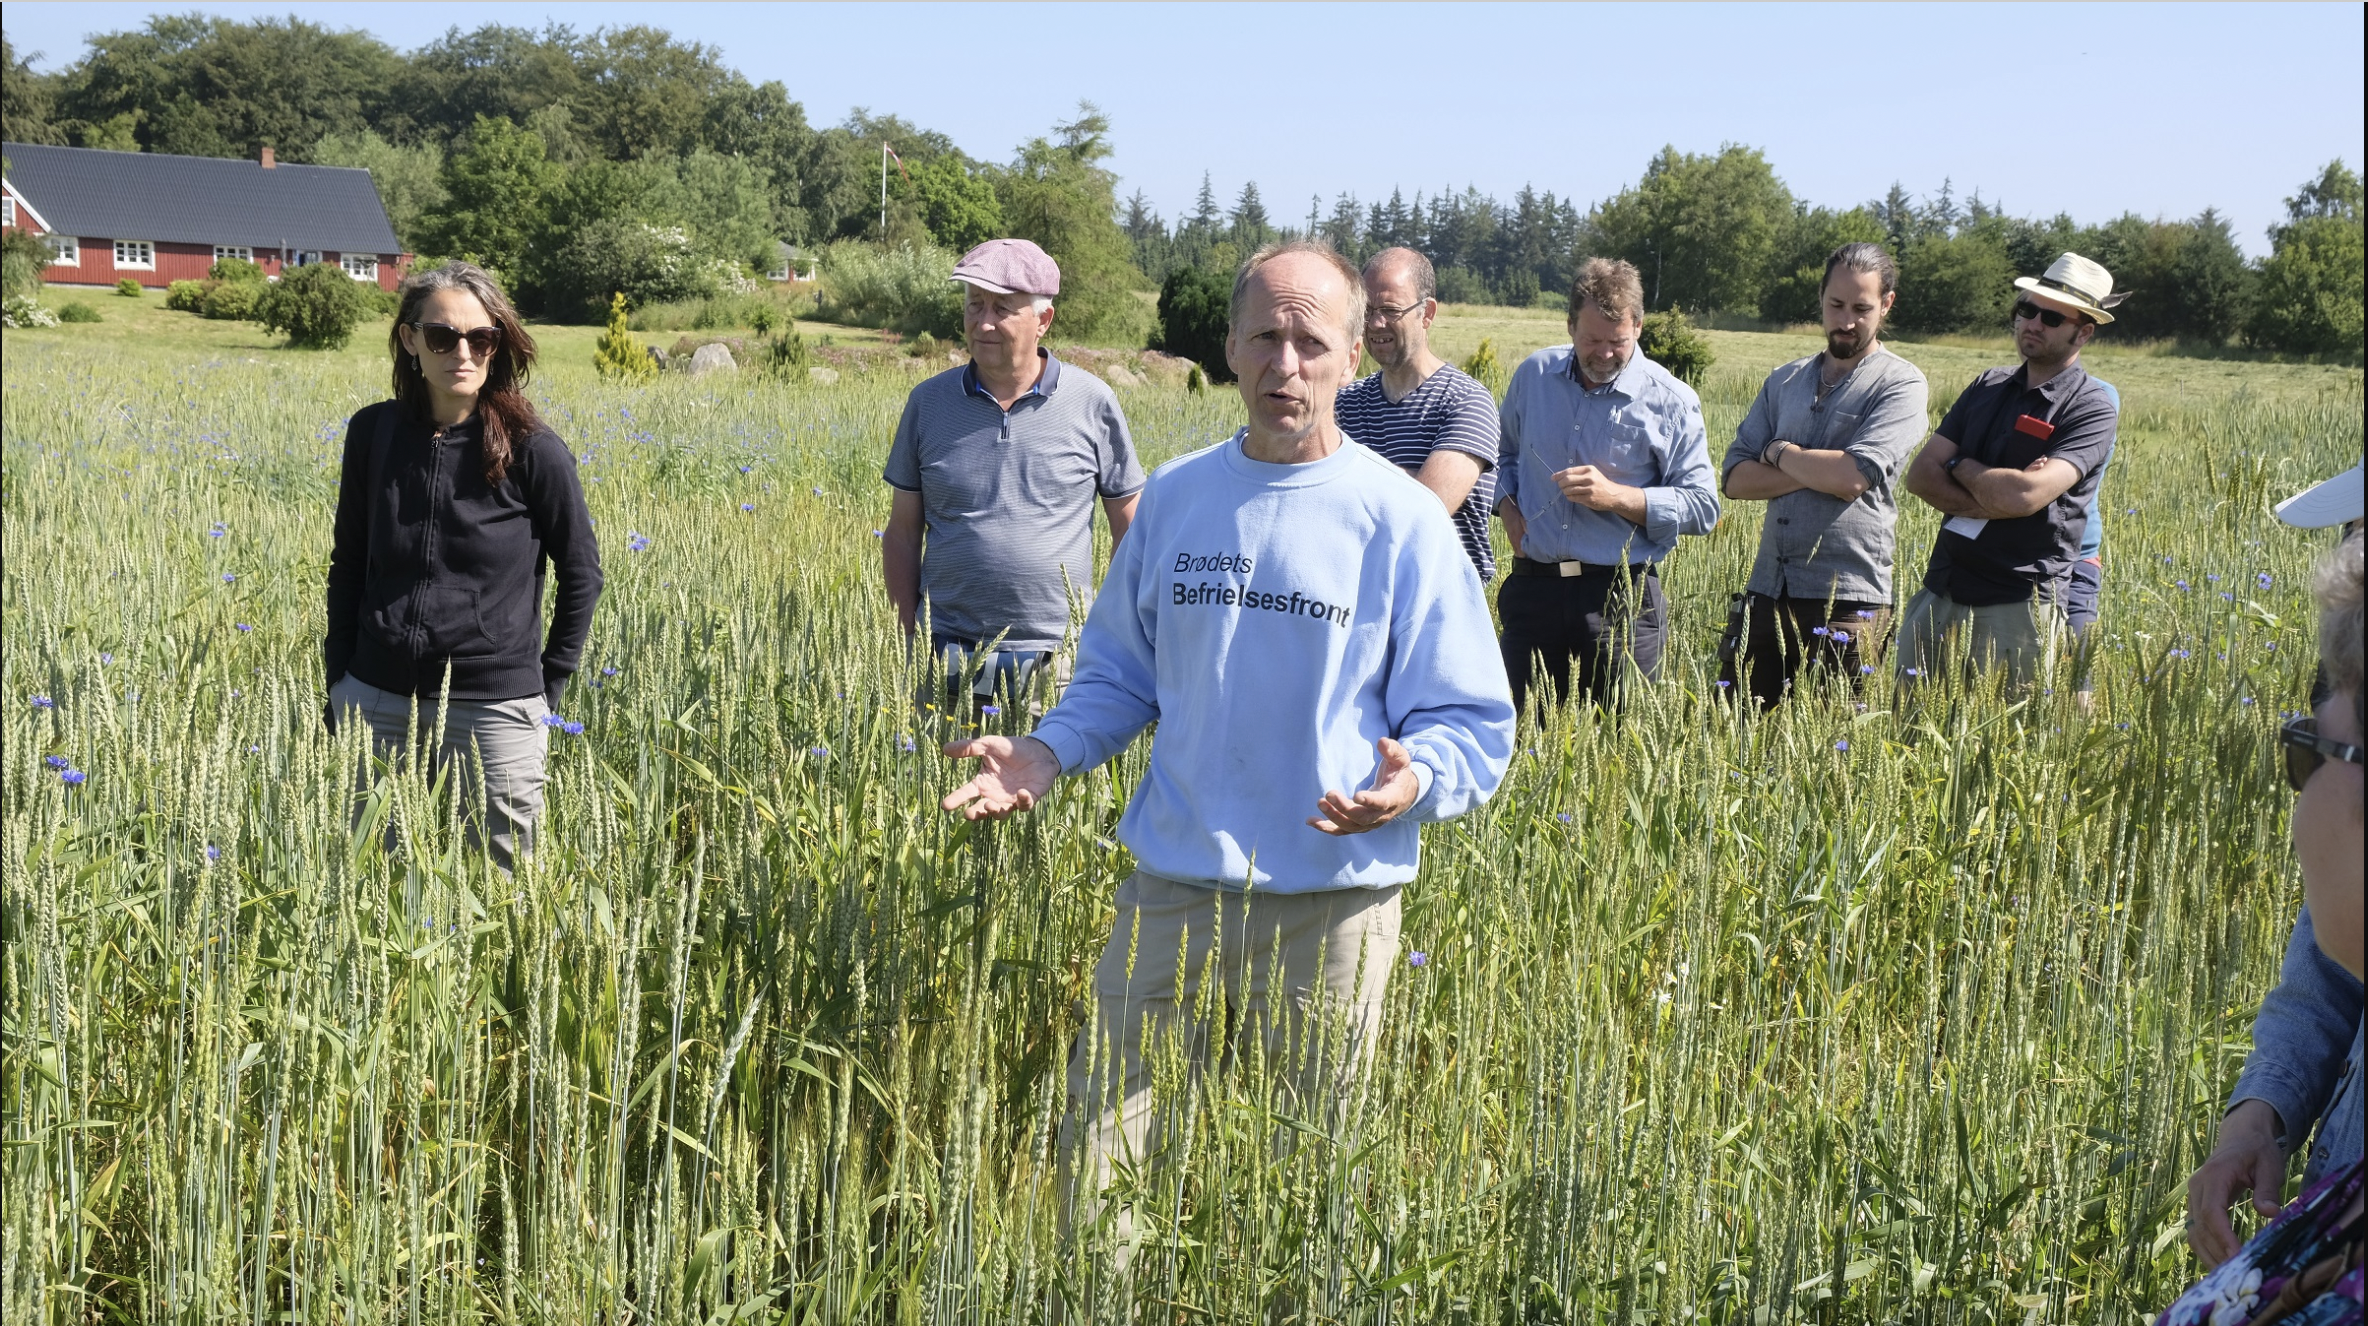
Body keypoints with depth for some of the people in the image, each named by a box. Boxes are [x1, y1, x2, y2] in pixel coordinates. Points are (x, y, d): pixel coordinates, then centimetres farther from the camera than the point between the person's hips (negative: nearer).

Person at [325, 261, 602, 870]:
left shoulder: (530, 449, -8)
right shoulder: (374, 432, 2)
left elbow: (581, 572, 1)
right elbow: (347, 561, 12)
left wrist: (550, 682, -1)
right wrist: (339, 681, 9)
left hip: (493, 706, -3)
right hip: (377, 700, 3)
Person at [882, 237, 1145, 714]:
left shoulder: (1091, 402, 0)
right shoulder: (928, 402, 6)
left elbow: (1132, 529, 7)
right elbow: (902, 533, 10)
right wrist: (909, 640, 4)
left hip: (1055, 660, -1)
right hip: (947, 659, 2)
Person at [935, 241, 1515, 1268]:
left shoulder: (1401, 520, -6)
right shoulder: (1174, 498, 5)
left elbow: (1470, 721, -5)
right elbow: (1118, 674, 16)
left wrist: (1414, 782, -26)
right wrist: (1047, 754, -3)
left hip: (1333, 905, -2)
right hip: (1172, 889, 3)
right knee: (1096, 1154, 4)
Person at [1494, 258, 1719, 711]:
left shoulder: (1671, 401, -3)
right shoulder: (1534, 375, 8)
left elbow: (1702, 508, -5)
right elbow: (1505, 451, 26)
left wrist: (1616, 496, -16)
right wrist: (1506, 504, 5)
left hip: (1622, 601, -3)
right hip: (1533, 587, 3)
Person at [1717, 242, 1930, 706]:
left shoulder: (1900, 385, -1)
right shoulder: (1785, 381, 15)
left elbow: (1854, 476, -16)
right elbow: (1734, 479, 6)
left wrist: (1779, 453, 0)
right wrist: (1818, 472, -8)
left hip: (1847, 599, -5)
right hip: (1767, 592, 5)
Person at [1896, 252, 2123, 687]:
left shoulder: (2092, 407, -6)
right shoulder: (1990, 387, 14)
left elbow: (2025, 495, -21)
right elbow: (1921, 475, 5)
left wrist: (1960, 465, -2)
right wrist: (1993, 500, -12)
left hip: (2019, 606, -6)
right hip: (1939, 594, 6)